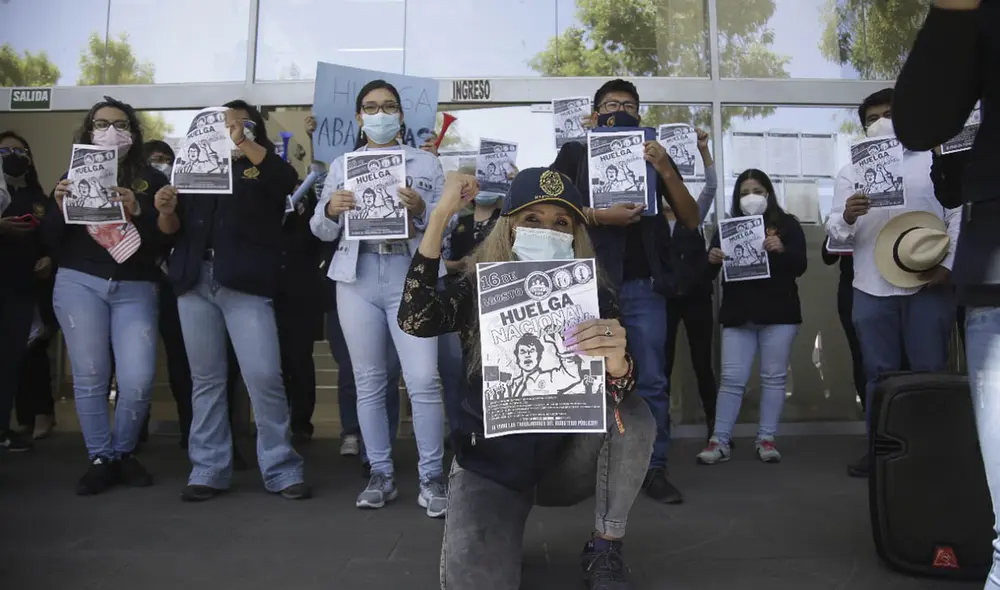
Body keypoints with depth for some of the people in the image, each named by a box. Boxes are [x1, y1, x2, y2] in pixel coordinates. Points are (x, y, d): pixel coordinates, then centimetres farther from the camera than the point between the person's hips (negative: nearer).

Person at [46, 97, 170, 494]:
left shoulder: (151, 180, 7)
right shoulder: (74, 177, 12)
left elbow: (166, 239, -3)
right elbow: (50, 241, 8)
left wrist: (137, 213, -18)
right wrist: (59, 208, -10)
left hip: (135, 289, -1)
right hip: (79, 285, 1)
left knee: (138, 379, -8)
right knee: (90, 377, -1)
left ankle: (124, 453, 14)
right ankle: (100, 459, 13)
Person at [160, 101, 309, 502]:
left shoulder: (264, 169, 10)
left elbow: (289, 179, -14)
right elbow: (173, 228, 15)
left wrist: (243, 142, -20)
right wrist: (166, 210, -7)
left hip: (245, 283, -4)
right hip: (194, 281, 4)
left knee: (264, 377, -9)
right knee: (205, 379, 7)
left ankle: (281, 469, 1)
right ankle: (207, 469, 14)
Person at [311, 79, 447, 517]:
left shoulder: (426, 163, 10)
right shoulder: (341, 165, 15)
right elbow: (322, 232, 12)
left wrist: (420, 210, -15)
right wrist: (330, 209, -9)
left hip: (410, 275, -2)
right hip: (357, 277, 3)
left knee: (423, 381, -10)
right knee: (369, 381, 6)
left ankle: (432, 478, 2)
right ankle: (381, 474, 17)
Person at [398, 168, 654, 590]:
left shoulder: (594, 298, -7)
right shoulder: (478, 289, -7)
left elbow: (617, 395, -21)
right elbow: (414, 320, -28)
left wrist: (616, 363, -46)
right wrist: (441, 215, -28)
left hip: (566, 459, 2)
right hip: (487, 464, -1)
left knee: (634, 416, -26)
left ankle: (604, 549, -3)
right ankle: (502, 532, 14)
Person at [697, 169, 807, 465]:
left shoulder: (787, 224, 6)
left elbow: (800, 267, -3)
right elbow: (708, 274, 6)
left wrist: (782, 250, -23)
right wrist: (712, 259, -17)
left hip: (779, 313, -1)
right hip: (738, 314, 1)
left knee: (774, 377, 3)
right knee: (731, 379, -1)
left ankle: (766, 439, 10)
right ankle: (720, 440, 0)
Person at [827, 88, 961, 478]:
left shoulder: (934, 162, 9)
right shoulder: (851, 173, 13)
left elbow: (957, 215, 2)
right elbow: (835, 232, 4)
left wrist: (948, 264, -11)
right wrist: (846, 217, -20)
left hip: (928, 285, -1)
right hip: (871, 289, 2)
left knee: (931, 370, 2)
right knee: (879, 373, 5)